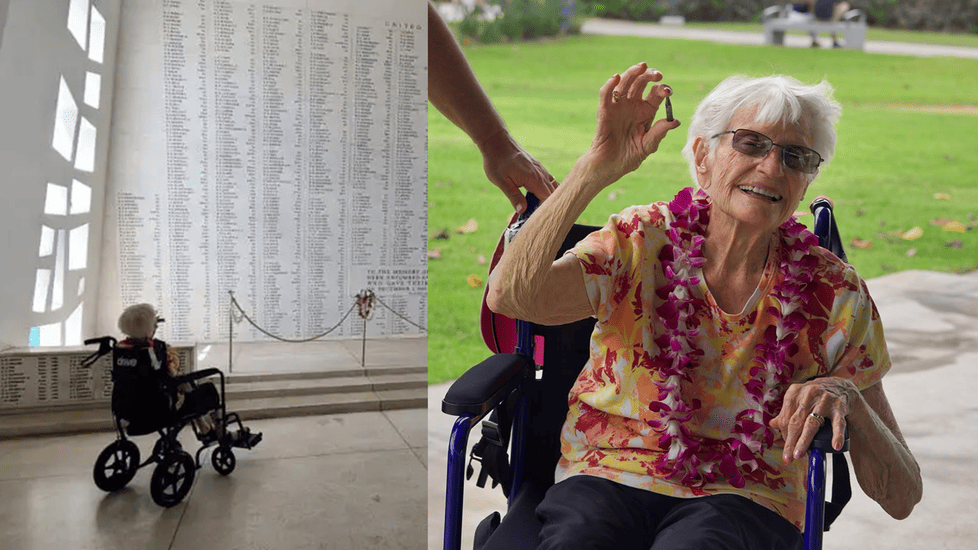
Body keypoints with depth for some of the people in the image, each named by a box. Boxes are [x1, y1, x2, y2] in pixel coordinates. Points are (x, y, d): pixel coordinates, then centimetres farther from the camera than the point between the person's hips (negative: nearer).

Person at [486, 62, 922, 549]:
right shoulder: (640, 241, -1)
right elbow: (510, 295, -21)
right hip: (607, 478, 0)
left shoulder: (835, 294, 2)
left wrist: (846, 398, -18)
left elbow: (902, 498, 2)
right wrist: (595, 168, -24)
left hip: (745, 500, 1)